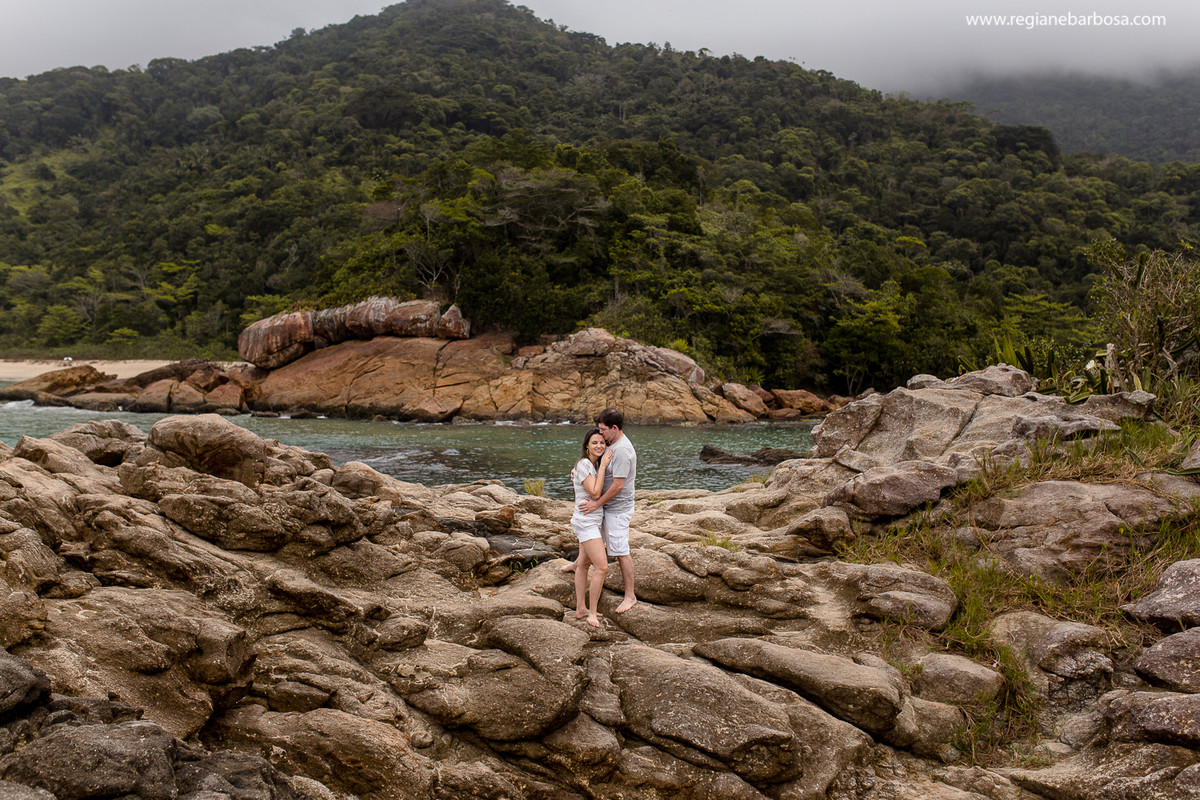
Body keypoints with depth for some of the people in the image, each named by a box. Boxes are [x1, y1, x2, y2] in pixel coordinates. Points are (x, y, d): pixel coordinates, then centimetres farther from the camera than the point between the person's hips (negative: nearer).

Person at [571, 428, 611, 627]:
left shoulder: (595, 464, 12)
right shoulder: (584, 464, -15)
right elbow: (595, 493, -21)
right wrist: (603, 466, -17)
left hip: (594, 520, 10)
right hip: (586, 521, -10)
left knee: (584, 564, 13)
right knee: (602, 566, -15)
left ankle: (581, 609, 19)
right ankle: (592, 613, -9)